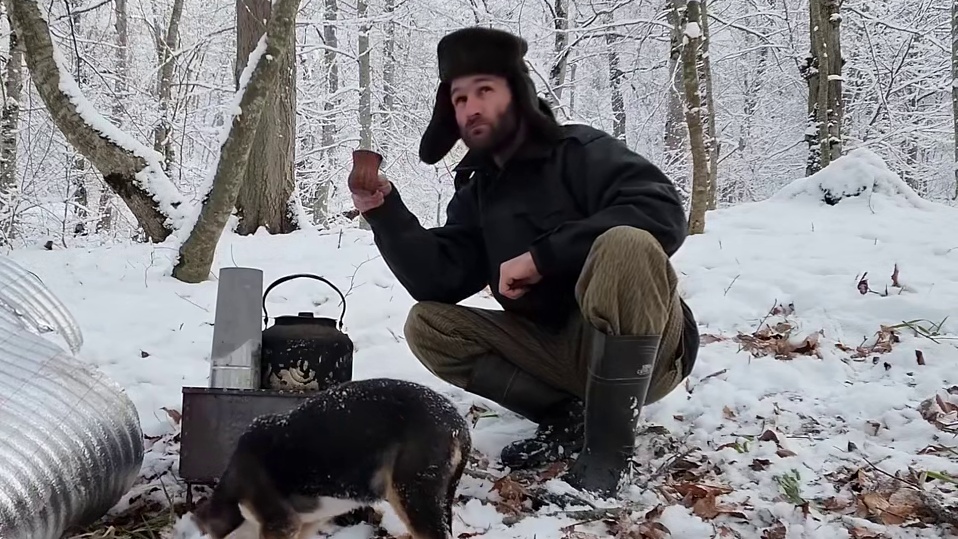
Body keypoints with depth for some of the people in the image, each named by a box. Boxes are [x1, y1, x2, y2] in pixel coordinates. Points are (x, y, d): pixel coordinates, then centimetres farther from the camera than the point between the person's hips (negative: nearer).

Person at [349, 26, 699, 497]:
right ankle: (567, 416, -7)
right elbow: (436, 282, -1)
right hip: (558, 349, 6)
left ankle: (607, 447, -25)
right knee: (427, 324, -6)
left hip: (646, 349, -6)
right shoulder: (475, 194, 9)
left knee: (625, 247, -36)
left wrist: (542, 256, -26)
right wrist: (384, 210, -15)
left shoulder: (580, 151, -9)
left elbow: (662, 211, -27)